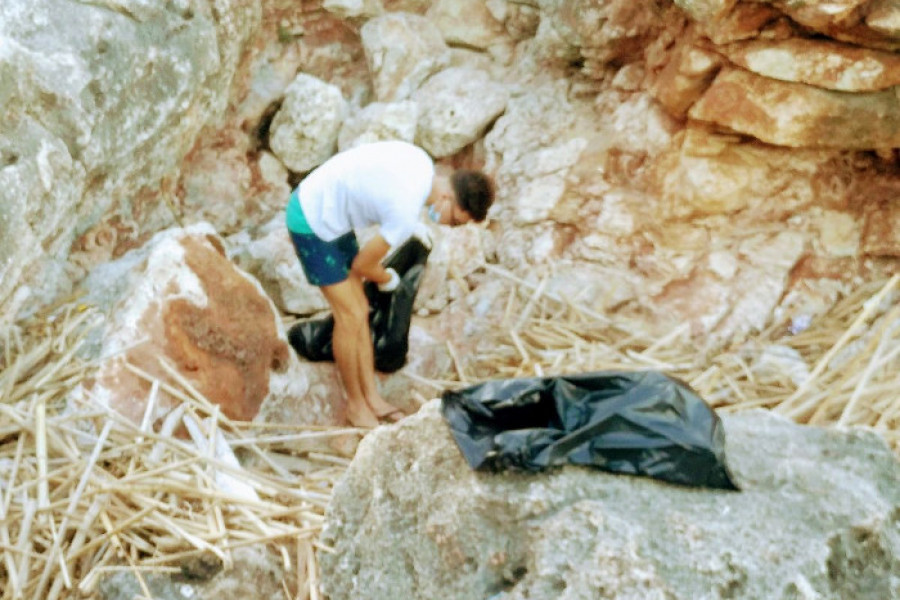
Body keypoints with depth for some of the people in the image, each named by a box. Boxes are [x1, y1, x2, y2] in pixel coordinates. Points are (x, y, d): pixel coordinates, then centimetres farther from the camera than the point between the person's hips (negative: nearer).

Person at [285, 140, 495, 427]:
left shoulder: (422, 161, -7)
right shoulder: (405, 212, -31)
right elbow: (363, 264, -17)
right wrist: (389, 280, 5)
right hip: (312, 223, -9)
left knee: (359, 310, 10)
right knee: (350, 317, -4)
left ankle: (371, 396, 20)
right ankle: (356, 405, 13)